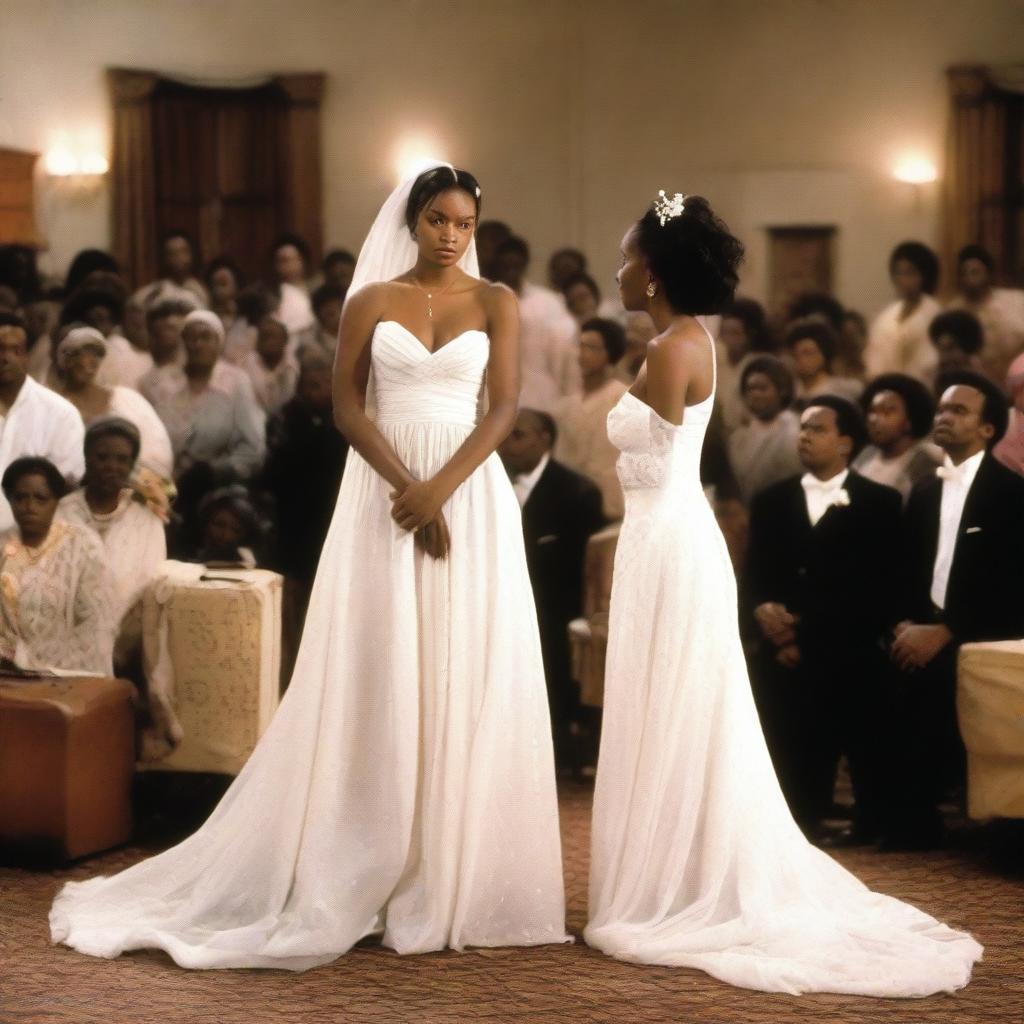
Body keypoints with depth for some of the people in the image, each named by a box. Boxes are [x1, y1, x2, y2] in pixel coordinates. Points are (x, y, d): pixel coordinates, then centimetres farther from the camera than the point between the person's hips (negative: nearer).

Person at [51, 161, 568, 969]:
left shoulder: (496, 302, 5)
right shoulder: (371, 300, 6)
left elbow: (504, 407, -4)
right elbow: (348, 404, 0)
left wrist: (439, 489, -16)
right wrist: (404, 485, -13)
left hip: (471, 492, 0)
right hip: (384, 491, 0)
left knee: (466, 678, -1)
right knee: (377, 677, 0)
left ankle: (457, 875, 5)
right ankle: (373, 871, 6)